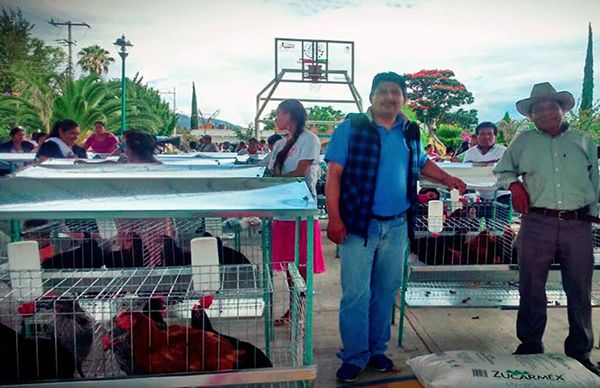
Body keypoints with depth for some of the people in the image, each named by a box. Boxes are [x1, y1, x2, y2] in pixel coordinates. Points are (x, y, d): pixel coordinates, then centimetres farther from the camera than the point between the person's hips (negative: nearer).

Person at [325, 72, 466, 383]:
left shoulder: (410, 133, 9)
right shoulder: (350, 128, -6)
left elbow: (422, 163, 27)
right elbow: (334, 174, -10)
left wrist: (448, 180, 13)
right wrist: (334, 218, -17)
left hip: (397, 226, 5)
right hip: (359, 224, -5)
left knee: (386, 291, 14)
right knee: (356, 293, -1)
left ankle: (377, 349, 30)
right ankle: (354, 356, 16)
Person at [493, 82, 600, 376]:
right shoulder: (523, 142, 10)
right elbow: (502, 170, 20)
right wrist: (514, 184, 0)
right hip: (537, 223, -1)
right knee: (531, 287, 5)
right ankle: (530, 345, 21)